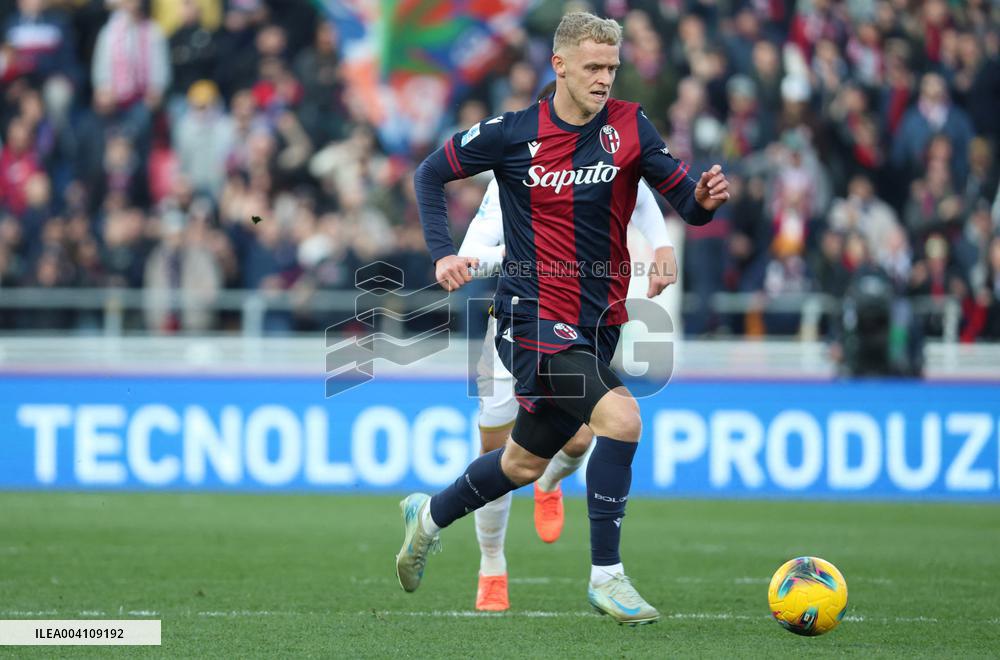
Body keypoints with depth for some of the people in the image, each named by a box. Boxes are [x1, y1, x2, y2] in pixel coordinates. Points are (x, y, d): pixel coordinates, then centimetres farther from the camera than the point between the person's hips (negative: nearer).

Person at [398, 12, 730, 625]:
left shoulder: (629, 126, -2)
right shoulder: (512, 133, -7)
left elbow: (687, 203, -7)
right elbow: (430, 174, 5)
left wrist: (705, 198, -31)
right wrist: (443, 253, -6)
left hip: (596, 323, 5)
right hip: (532, 316, -5)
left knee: (527, 462, 19)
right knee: (621, 416, -25)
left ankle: (430, 515, 45)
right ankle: (607, 575, -16)